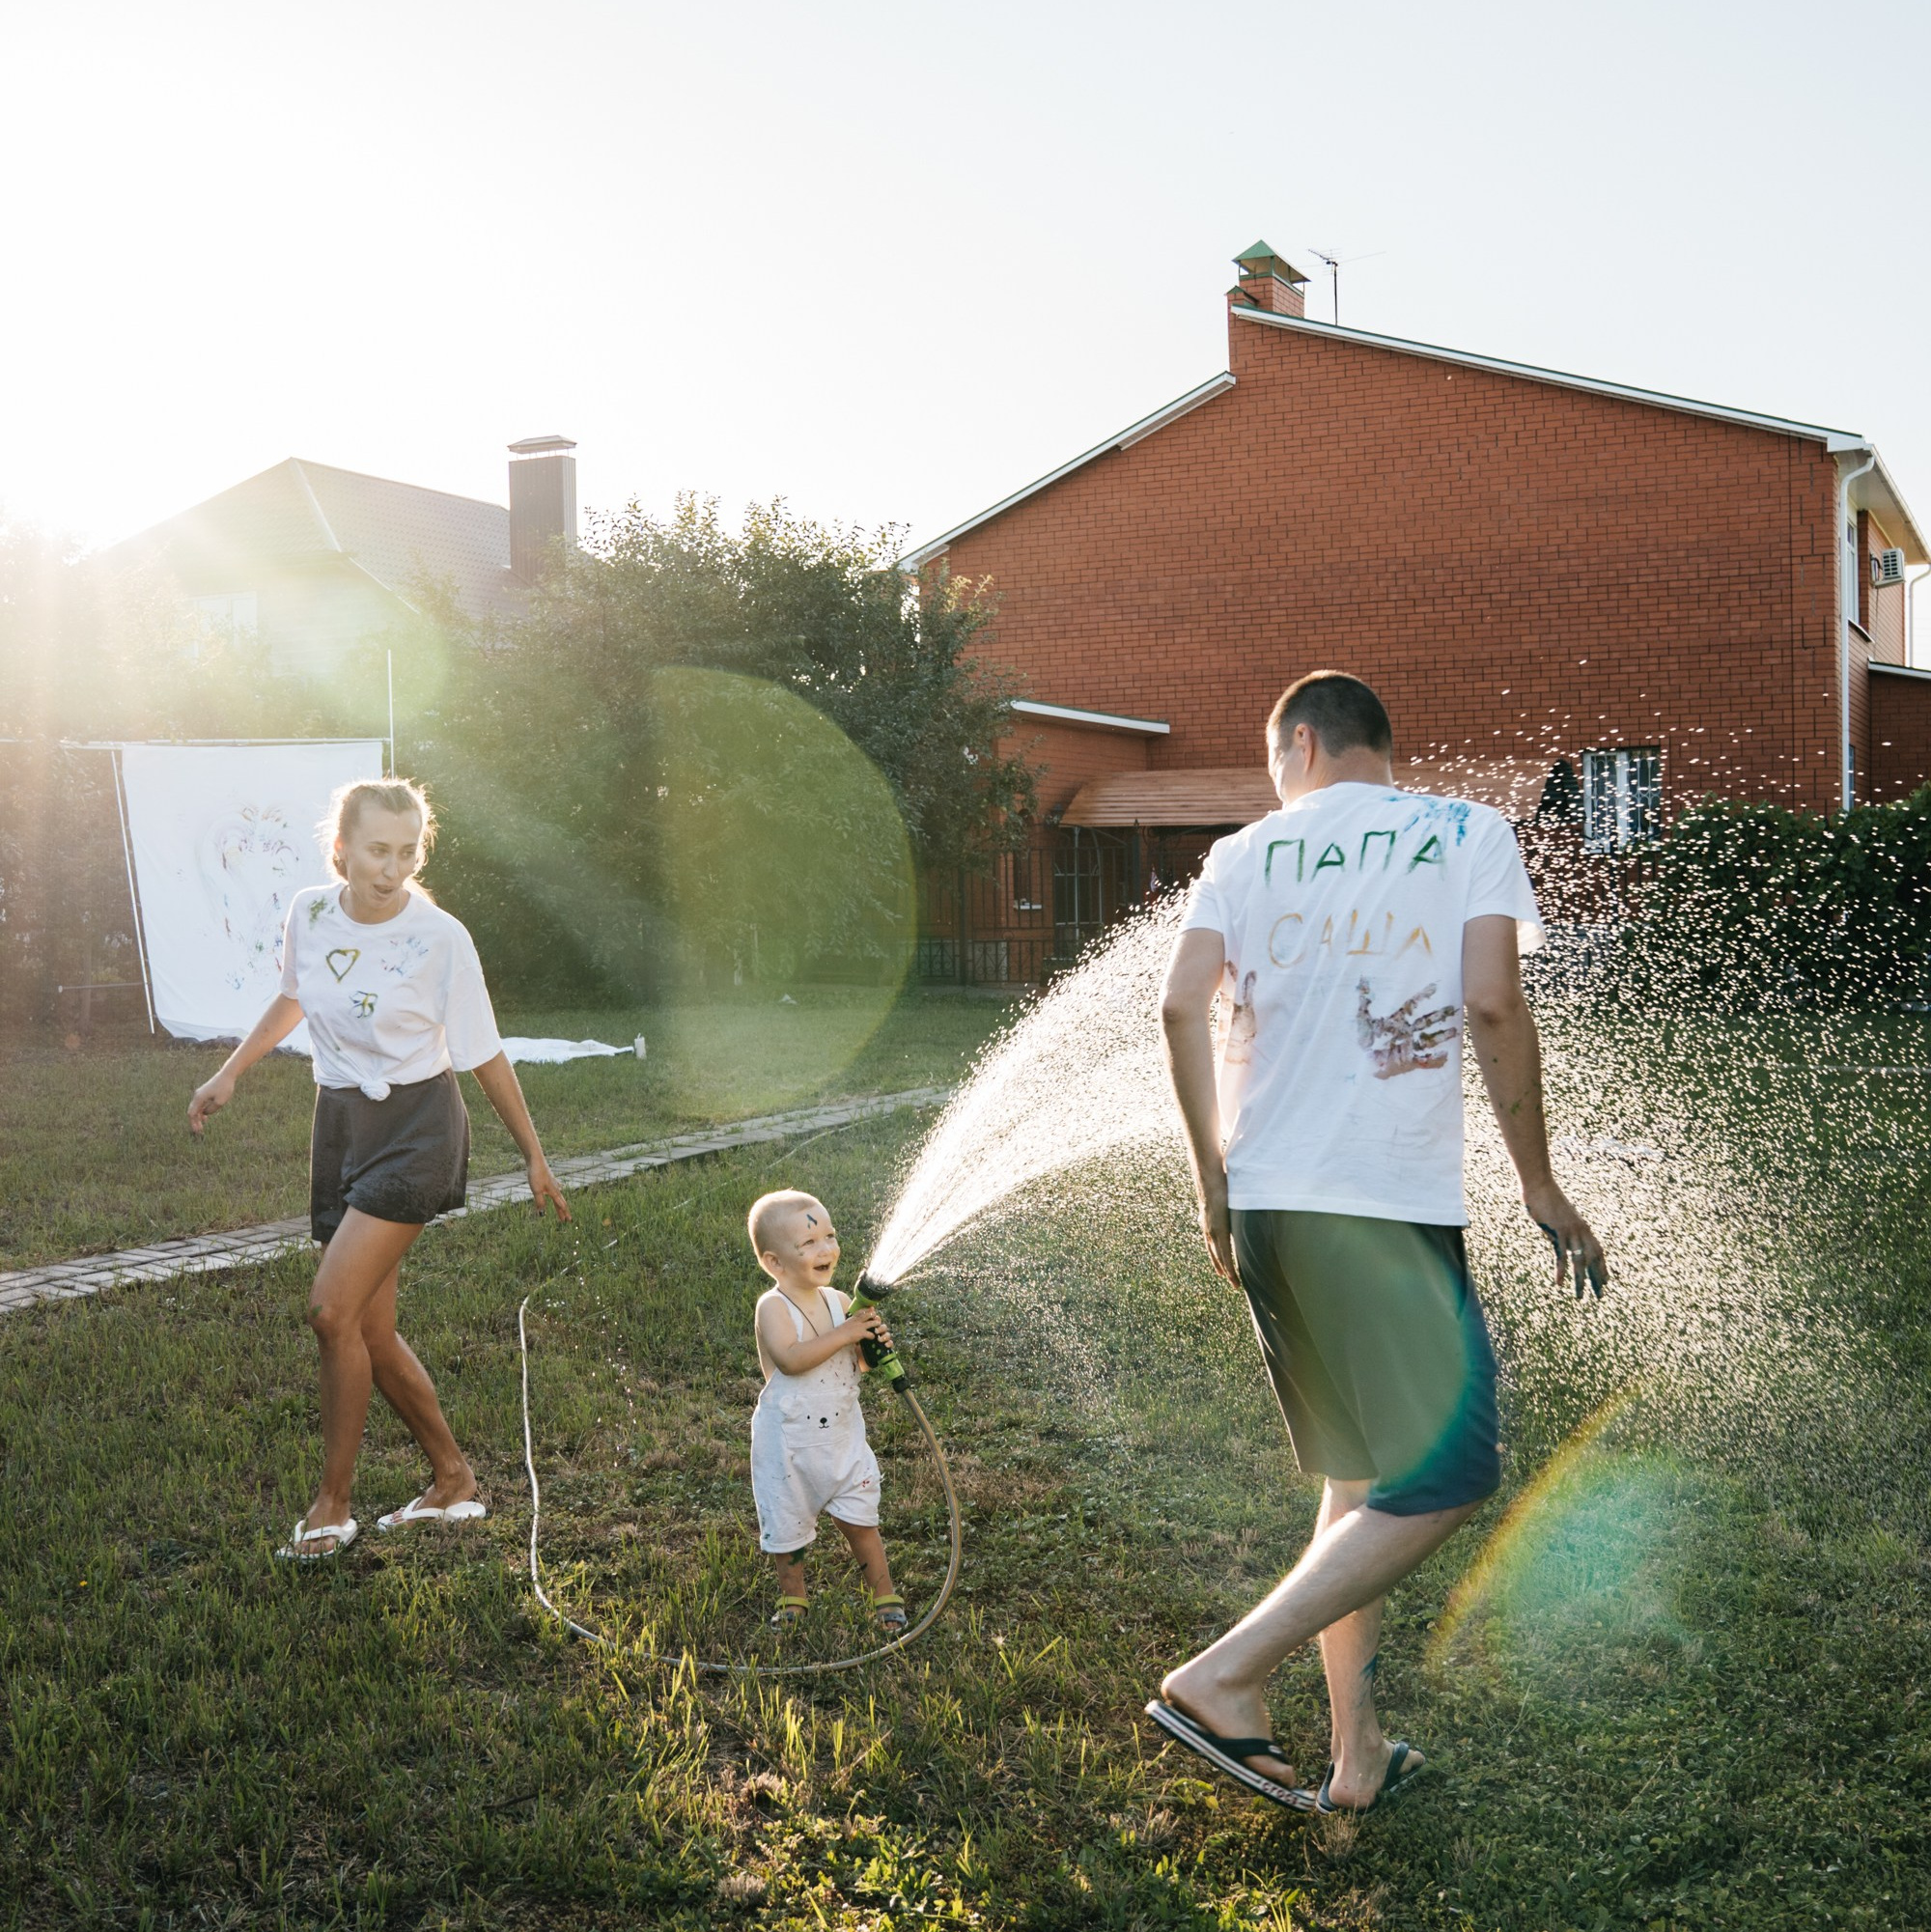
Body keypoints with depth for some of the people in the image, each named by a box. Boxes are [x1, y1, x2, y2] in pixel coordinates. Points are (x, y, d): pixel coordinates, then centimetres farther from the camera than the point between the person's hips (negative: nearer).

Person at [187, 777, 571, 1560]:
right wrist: (228, 1075, 19)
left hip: (415, 1127, -5)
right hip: (341, 1124, 6)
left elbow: (484, 1056, -5)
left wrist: (534, 1156, 1)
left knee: (332, 1309, -16)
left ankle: (331, 1504, 0)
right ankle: (452, 1480, 25)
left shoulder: (441, 939, -15)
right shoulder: (308, 914, -3)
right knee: (370, 1331, 7)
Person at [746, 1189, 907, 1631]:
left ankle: (884, 1592, 23)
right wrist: (844, 1334, -33)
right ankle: (791, 1595, 34)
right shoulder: (774, 1307, -18)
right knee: (787, 1523, 12)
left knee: (859, 1519, 7)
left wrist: (874, 1341, -13)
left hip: (842, 1434, 4)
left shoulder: (838, 1302, -1)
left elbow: (858, 1362, 9)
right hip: (789, 1442, -3)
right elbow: (790, 1359, -33)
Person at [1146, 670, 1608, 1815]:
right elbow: (1491, 1000, -7)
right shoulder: (1468, 833, 6)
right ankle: (1227, 1677, -7)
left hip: (1263, 1204, 5)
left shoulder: (1244, 854, 12)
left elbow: (1183, 1008, -1)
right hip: (1390, 1205, -5)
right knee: (1449, 1477, 0)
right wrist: (1541, 1187, 0)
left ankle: (1357, 1752, 19)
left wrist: (1215, 1185, 8)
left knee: (1361, 1479, 17)